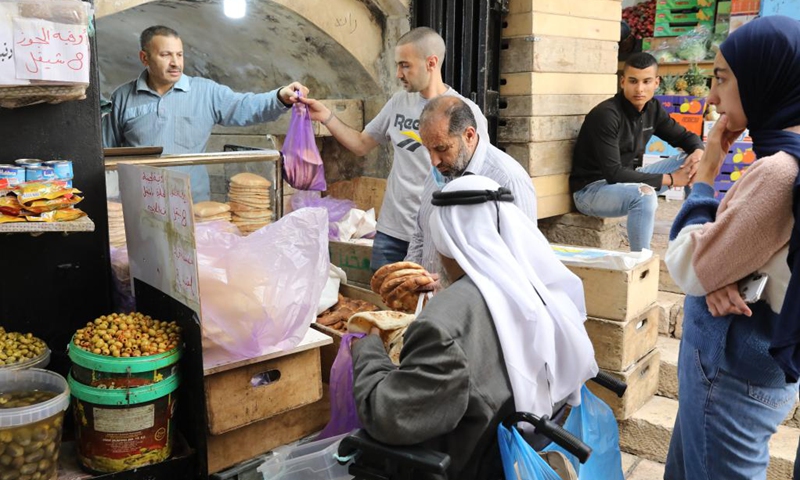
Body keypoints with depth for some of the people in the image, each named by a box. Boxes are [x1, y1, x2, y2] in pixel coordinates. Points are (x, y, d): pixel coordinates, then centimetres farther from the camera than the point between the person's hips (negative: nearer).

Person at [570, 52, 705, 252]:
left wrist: (698, 152, -12)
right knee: (644, 194, -37)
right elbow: (613, 174, -29)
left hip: (626, 181, 8)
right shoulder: (606, 115, -23)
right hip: (591, 188, -8)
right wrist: (669, 179, -24)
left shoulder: (652, 108, 0)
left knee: (693, 162, 3)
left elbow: (685, 136, 13)